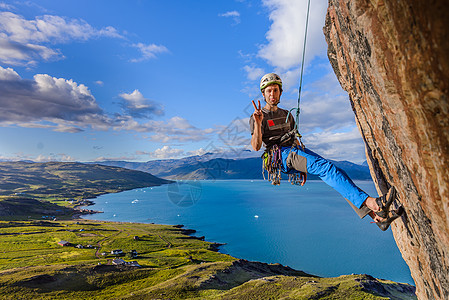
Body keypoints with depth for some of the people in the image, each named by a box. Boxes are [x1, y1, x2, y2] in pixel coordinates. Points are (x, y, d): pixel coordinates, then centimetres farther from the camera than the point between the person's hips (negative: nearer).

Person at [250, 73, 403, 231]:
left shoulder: (287, 115, 25)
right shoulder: (258, 118, 3)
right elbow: (256, 146, -11)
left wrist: (303, 167, 20)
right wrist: (258, 123, -29)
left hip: (298, 152, 6)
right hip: (281, 155, -6)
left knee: (333, 171, -13)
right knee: (326, 167, -27)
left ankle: (377, 216, -14)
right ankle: (372, 202, -33)